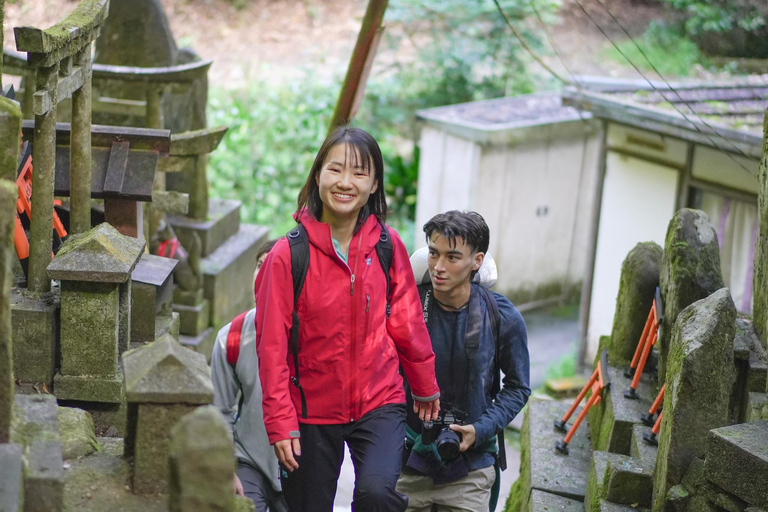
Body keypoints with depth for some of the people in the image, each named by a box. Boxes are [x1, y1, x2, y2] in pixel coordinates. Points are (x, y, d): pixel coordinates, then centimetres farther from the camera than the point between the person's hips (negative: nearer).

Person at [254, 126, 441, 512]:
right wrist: (280, 421, -10)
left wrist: (425, 388, 19)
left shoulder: (388, 246, -3)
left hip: (379, 403, 0)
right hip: (312, 410, 0)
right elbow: (272, 346, -7)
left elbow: (406, 323, 9)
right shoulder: (288, 255, -9)